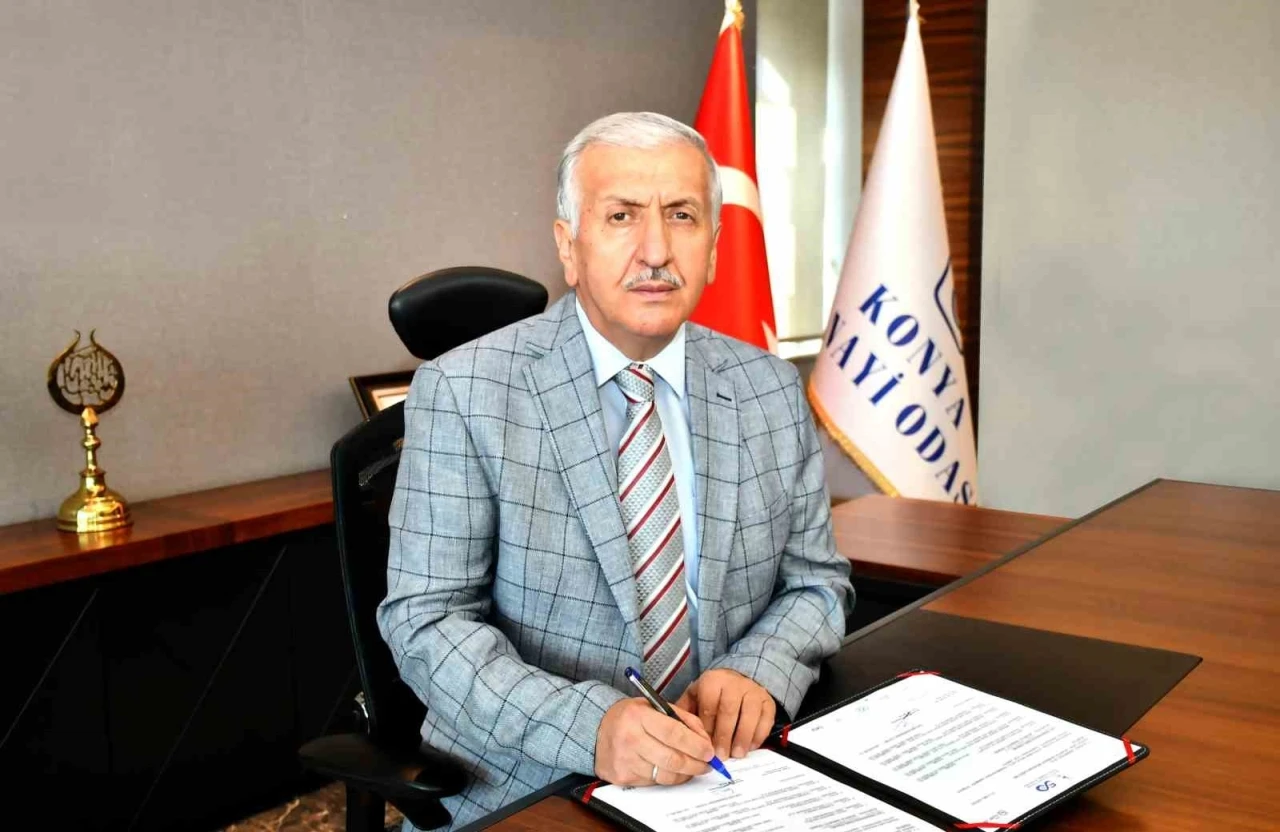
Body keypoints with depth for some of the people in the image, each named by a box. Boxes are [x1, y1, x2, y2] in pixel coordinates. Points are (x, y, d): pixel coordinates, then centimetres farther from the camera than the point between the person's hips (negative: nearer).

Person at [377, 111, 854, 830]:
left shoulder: (774, 391, 3)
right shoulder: (463, 393, -7)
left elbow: (817, 581, 10)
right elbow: (427, 619, -9)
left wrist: (758, 671, -11)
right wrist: (588, 727, -24)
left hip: (724, 773, 3)